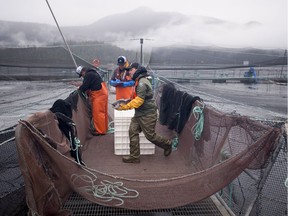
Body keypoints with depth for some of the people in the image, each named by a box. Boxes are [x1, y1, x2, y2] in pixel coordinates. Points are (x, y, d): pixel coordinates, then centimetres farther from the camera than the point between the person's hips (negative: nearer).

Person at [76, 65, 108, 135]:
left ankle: (100, 131, 0)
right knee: (103, 112, 15)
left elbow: (84, 86, -14)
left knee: (98, 113, -5)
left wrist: (78, 90, 3)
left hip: (99, 95, -11)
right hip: (102, 93, 11)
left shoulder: (88, 75, -13)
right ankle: (104, 128, 24)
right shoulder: (92, 73, 20)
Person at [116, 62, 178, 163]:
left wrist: (126, 106, -24)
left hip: (147, 115, -10)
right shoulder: (139, 81, 14)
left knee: (150, 135, 2)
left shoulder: (142, 82, -19)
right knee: (133, 132, 4)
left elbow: (139, 100, -26)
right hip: (139, 114, 10)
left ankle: (168, 143, 26)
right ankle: (134, 156, 11)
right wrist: (127, 101, 9)